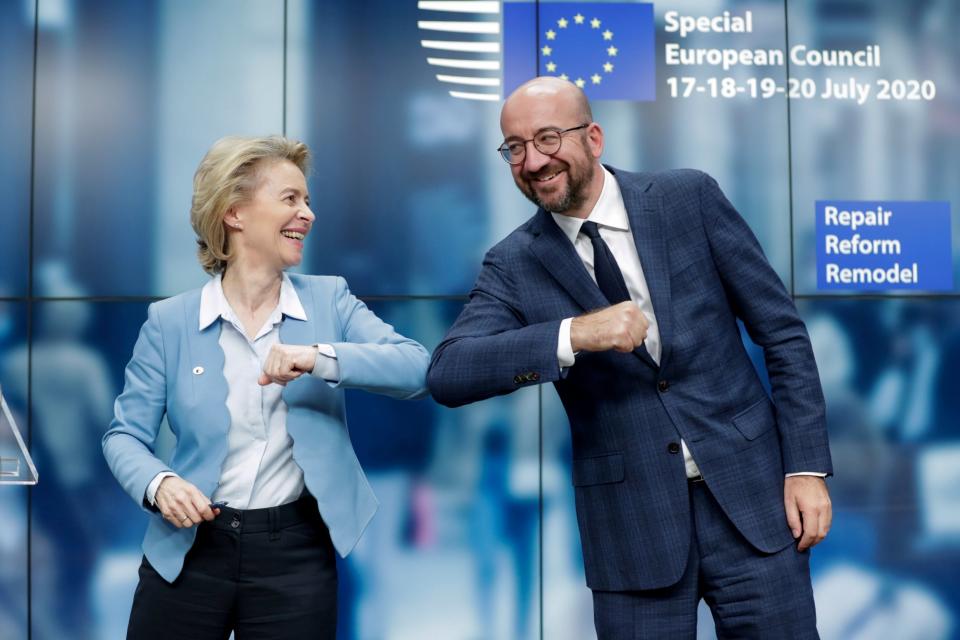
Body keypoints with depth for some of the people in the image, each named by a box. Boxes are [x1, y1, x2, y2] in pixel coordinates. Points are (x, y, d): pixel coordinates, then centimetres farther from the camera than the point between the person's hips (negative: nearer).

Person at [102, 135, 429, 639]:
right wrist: (158, 484, -19)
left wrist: (322, 358, -26)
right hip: (188, 551, 0)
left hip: (297, 554, 0)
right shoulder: (169, 321, -2)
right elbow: (124, 434, 1)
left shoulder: (329, 300, 0)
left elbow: (416, 367, -12)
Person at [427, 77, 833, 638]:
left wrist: (806, 466, -4)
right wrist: (574, 335, -26)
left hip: (750, 494, 0)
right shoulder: (513, 266, -1)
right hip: (632, 526, 0)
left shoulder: (690, 198, -2)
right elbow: (447, 375, -15)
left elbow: (783, 332, 1)